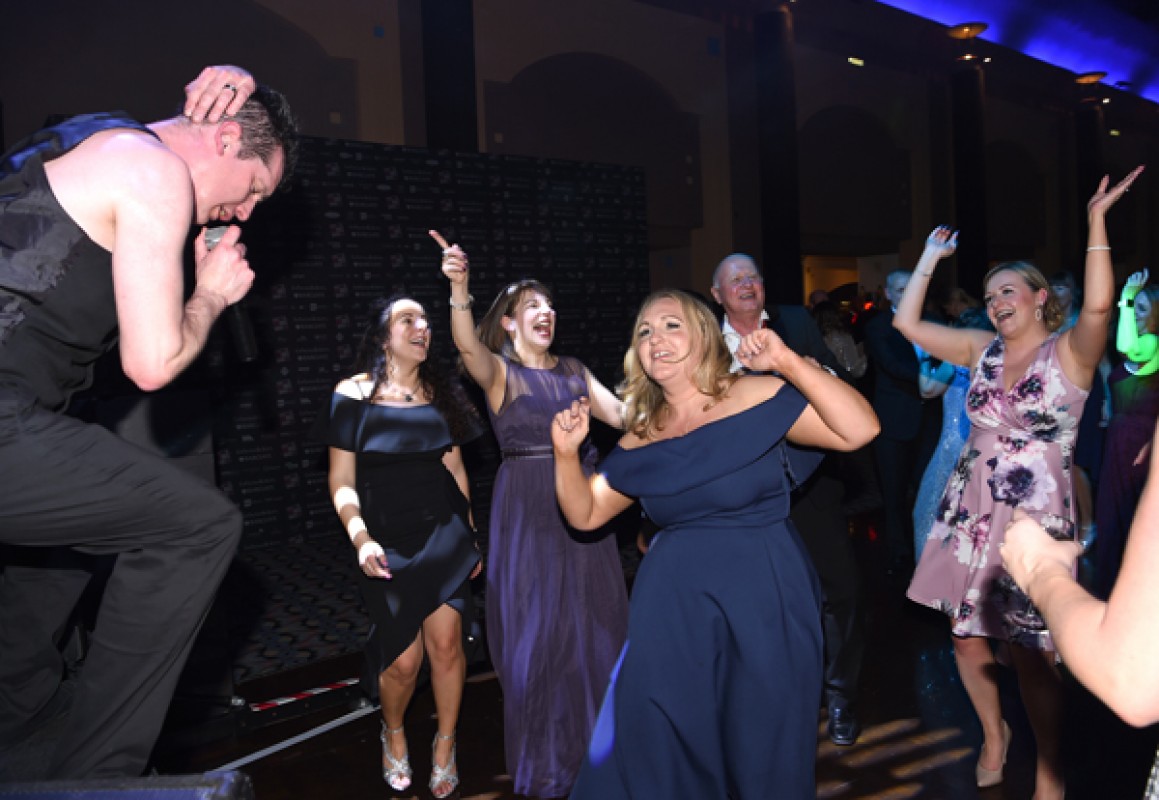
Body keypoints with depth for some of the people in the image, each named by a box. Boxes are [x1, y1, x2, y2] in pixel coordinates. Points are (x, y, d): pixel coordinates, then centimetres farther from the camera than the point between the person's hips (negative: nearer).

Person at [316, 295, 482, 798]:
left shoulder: (439, 393, 8)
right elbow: (342, 481, -4)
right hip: (388, 543, -2)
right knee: (404, 659, 1)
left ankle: (445, 745, 18)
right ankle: (393, 732, 35)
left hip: (444, 532, 2)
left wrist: (470, 535, 13)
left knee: (445, 641, -9)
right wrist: (361, 538, -18)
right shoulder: (354, 393, -4)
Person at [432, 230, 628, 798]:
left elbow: (623, 414, 7)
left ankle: (597, 741, 34)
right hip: (527, 506, -5)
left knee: (595, 622, 12)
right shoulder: (498, 369, -3)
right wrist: (459, 289, -42)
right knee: (538, 629, 2)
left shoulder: (572, 370, 12)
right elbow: (467, 346, -25)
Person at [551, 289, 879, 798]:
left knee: (765, 754, 12)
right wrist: (566, 452, -5)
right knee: (663, 756, 9)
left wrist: (788, 362, -21)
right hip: (673, 609, 3)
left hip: (766, 603, -3)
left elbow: (860, 430, -15)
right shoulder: (640, 440, 5)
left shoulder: (756, 397, -6)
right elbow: (585, 514, 11)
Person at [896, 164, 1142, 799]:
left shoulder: (1069, 352, -5)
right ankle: (993, 734, 39)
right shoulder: (983, 350, 8)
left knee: (1030, 655, 1)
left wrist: (1096, 219, -23)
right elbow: (907, 323, 7)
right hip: (970, 510, 5)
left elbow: (1098, 304, -26)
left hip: (1034, 515, -5)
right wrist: (930, 259, 10)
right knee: (967, 638, 13)